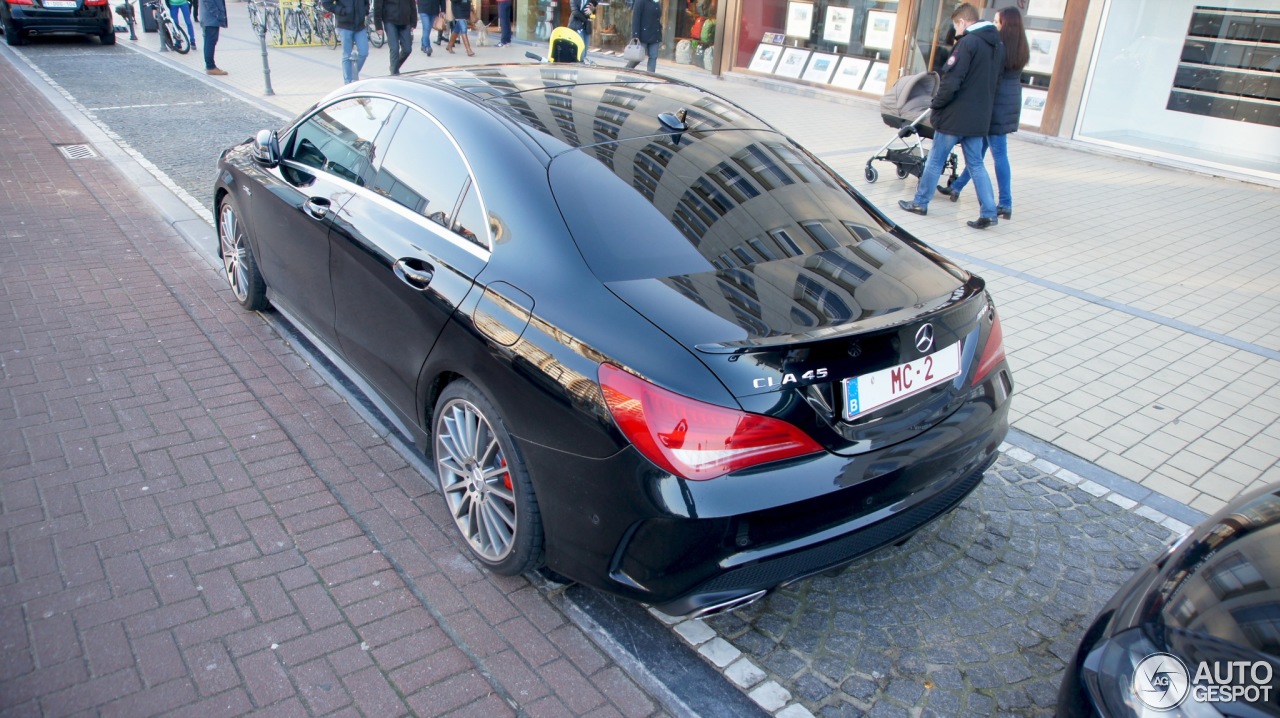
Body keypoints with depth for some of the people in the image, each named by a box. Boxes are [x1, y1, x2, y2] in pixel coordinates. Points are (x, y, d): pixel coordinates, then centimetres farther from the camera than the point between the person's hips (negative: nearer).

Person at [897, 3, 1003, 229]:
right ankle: (988, 212, 4)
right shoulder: (998, 46, 10)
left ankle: (920, 203, 19)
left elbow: (951, 81, -20)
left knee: (935, 161, 7)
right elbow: (992, 80, 15)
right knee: (976, 165, 10)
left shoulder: (968, 43, -16)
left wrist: (935, 104, -7)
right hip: (980, 118, 7)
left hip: (955, 116, -7)